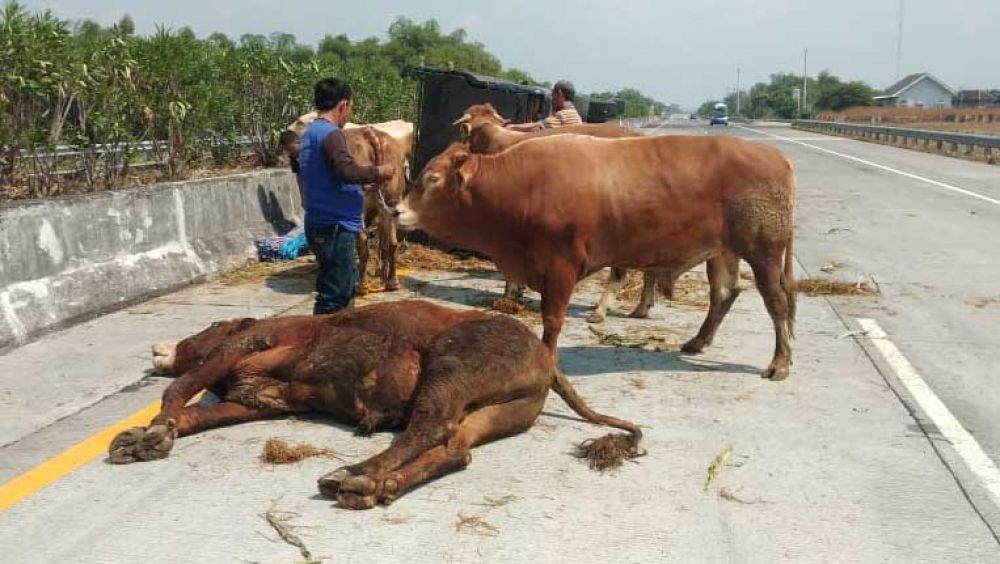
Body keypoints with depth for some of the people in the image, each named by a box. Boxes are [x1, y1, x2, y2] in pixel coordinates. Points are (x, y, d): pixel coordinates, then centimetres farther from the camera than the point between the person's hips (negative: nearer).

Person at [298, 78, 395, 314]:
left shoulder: (310, 133, 15)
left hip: (321, 224, 10)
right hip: (336, 227, -10)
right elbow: (347, 171, -29)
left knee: (347, 287, 22)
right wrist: (378, 172, -13)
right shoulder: (330, 134, -16)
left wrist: (369, 177, 17)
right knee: (335, 295, -4)